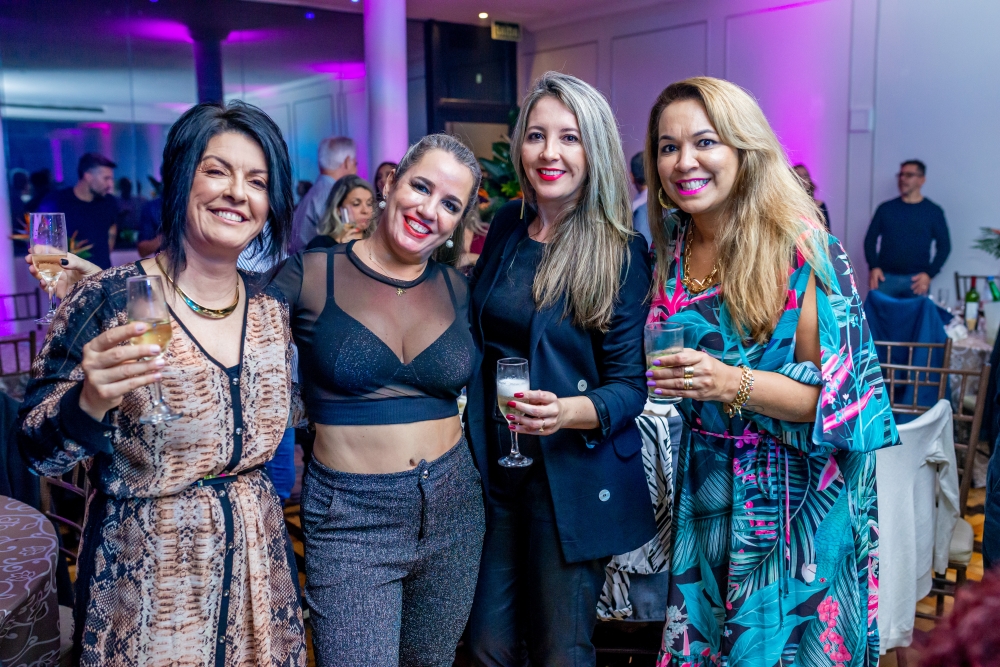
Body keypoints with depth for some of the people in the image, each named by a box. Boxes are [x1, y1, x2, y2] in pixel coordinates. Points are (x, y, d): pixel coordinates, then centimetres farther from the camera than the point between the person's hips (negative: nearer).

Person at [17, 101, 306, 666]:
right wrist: (90, 401, -30)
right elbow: (39, 452, -14)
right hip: (144, 583, -4)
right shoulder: (111, 301, -17)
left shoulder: (272, 306, -2)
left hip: (258, 563, 5)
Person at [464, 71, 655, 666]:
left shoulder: (622, 252, -11)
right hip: (494, 466, 5)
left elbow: (630, 384, -12)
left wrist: (569, 411, -31)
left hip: (572, 478, -4)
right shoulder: (508, 225, 3)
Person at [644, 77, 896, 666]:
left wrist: (733, 384, -30)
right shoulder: (674, 245, 1)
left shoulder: (803, 252, -17)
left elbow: (837, 393, -18)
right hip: (705, 489, 5)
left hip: (792, 500, -5)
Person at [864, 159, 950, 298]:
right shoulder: (886, 208, 10)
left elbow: (944, 245, 7)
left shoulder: (933, 211, 7)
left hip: (916, 280, -1)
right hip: (885, 278, 1)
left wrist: (929, 273, -6)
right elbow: (871, 239, 11)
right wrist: (873, 267, -4)